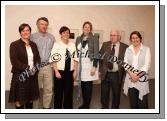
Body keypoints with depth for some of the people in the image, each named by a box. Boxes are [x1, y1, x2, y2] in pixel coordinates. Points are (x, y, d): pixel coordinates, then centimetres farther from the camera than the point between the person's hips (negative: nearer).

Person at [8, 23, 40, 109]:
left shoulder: (33, 45, 12)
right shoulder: (14, 45, -5)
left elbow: (38, 58, 10)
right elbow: (14, 61, -14)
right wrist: (26, 68, -20)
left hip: (32, 75, 5)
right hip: (20, 76, -5)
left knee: (30, 98, 14)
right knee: (19, 100, 3)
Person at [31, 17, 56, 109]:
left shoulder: (51, 37, 8)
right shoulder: (33, 37, -1)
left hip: (48, 66, 2)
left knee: (49, 89, 7)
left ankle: (47, 106, 23)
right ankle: (37, 107, 23)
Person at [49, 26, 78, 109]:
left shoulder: (72, 45, 7)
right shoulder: (57, 44, -6)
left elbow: (75, 59, 7)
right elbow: (53, 59, -10)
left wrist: (75, 71, 2)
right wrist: (56, 72, -13)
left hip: (70, 72, 4)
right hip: (60, 71, -3)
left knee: (69, 91, 11)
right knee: (58, 92, 7)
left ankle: (68, 108, 27)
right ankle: (57, 108, 24)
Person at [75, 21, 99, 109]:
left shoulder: (94, 38, -3)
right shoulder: (79, 39, 10)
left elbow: (96, 53, -8)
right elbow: (76, 52, 12)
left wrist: (94, 67, -14)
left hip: (89, 64, -4)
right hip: (81, 64, 4)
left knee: (88, 85, 0)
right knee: (83, 85, 10)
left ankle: (87, 105, 14)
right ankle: (84, 103, 25)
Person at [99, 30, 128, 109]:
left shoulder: (125, 47, -4)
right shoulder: (105, 45, 4)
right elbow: (100, 57, 6)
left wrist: (123, 72, -6)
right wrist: (100, 70, 3)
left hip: (117, 75, -2)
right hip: (105, 74, 2)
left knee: (116, 93, 12)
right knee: (104, 93, 13)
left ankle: (115, 108, 32)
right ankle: (104, 107, 32)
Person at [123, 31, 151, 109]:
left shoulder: (146, 49, 2)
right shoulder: (128, 49, 9)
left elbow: (147, 65, -5)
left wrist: (138, 76, -14)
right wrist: (132, 74, -12)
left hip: (142, 79, -2)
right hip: (130, 79, 2)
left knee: (142, 103, -2)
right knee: (133, 102, 8)